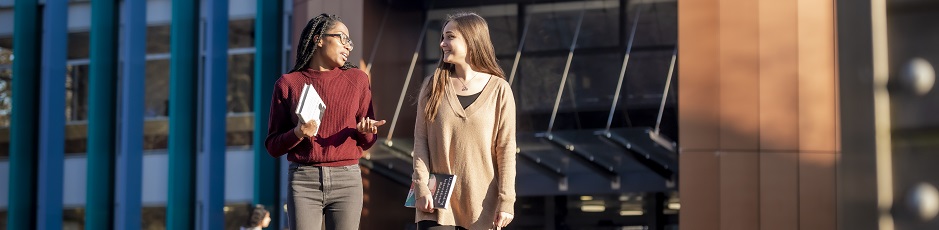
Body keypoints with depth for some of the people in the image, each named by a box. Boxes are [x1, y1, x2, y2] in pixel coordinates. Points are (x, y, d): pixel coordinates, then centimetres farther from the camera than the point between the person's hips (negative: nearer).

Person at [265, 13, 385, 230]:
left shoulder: (357, 80, 11)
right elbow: (273, 146, 7)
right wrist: (297, 134, -14)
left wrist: (365, 131, -8)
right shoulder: (288, 83, 5)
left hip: (347, 180, 2)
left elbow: (367, 142, 15)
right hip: (303, 180, -2)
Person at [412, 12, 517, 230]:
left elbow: (506, 149, -2)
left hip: (482, 202, -1)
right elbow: (420, 139, 2)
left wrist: (506, 200, -7)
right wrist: (421, 187, -9)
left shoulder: (499, 90, -1)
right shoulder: (433, 86, 6)